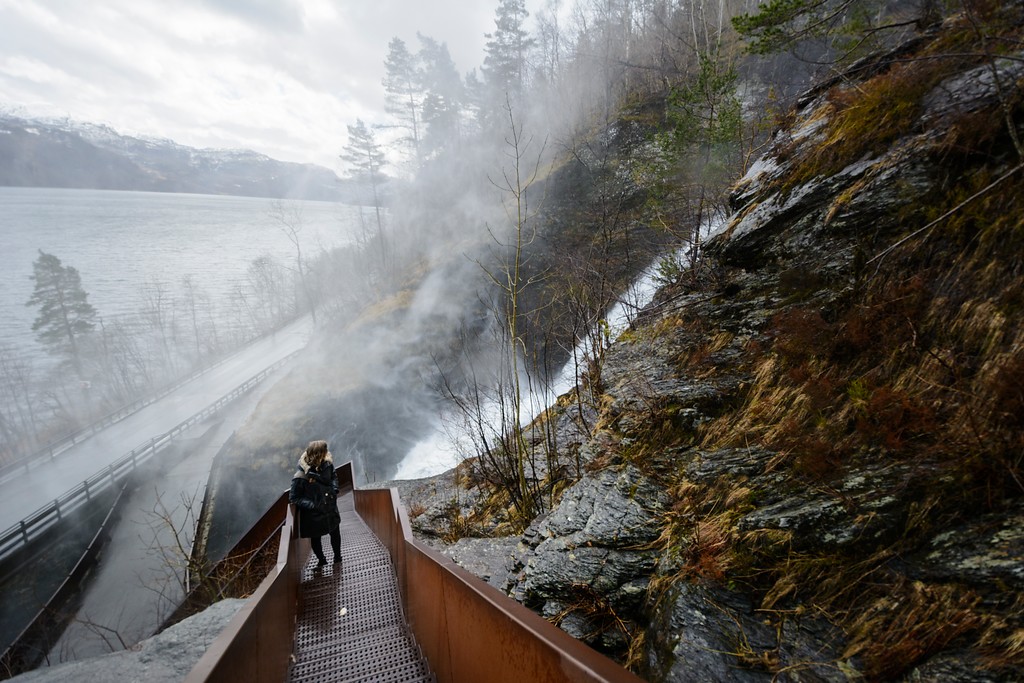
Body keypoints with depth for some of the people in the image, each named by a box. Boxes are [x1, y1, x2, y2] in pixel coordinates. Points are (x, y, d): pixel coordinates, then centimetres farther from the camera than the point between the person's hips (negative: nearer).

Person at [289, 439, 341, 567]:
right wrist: (312, 505, -26)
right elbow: (294, 498, -19)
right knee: (315, 538, 23)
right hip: (314, 515, -4)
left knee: (335, 533, 25)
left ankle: (337, 557, 50)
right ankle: (321, 560, 50)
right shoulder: (300, 477, -31)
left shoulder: (327, 465, -18)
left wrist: (334, 489, -11)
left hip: (331, 509, 4)